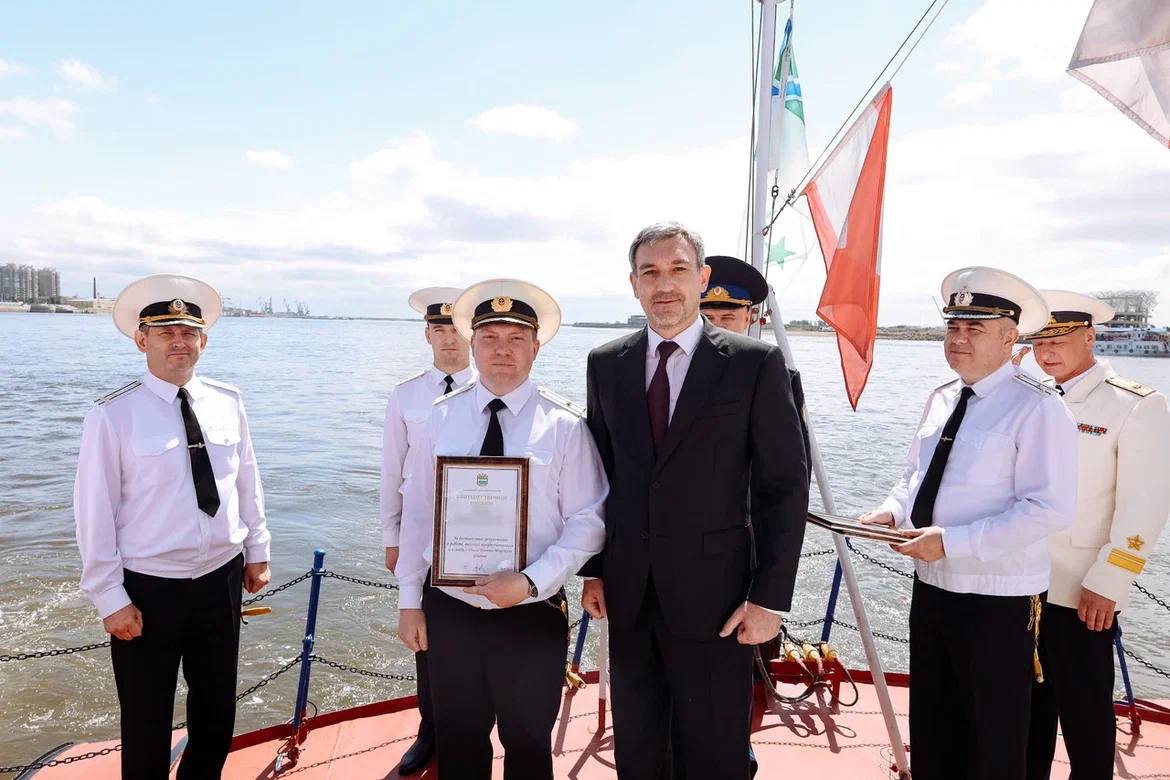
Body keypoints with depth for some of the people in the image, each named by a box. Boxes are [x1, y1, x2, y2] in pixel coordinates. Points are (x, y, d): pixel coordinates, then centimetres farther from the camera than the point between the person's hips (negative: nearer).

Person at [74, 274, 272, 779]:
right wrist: (111, 598, -11)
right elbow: (95, 511, -11)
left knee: (217, 714, 20)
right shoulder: (113, 415, -13)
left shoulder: (228, 402, -2)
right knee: (147, 725, 14)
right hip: (148, 588, -3)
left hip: (222, 579, 4)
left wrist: (258, 550, 9)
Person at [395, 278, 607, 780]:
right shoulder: (442, 417, -1)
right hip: (449, 611, 2)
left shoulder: (565, 425, -9)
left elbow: (587, 522, -9)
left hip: (532, 616, -2)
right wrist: (409, 601, 3)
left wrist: (530, 582, -20)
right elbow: (418, 512, 3)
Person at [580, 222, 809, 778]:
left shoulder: (755, 363, -7)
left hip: (712, 592, -3)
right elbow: (598, 473, 10)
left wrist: (770, 596, -10)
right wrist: (593, 569, 8)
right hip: (627, 591, 4)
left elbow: (785, 485, -7)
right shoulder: (606, 364, 4)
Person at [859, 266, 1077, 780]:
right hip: (931, 585, 7)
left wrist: (951, 541, -25)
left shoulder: (1036, 408, -16)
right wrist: (894, 510, -4)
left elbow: (1050, 509, -22)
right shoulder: (940, 399, 8)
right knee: (931, 727, 22)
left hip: (997, 600, -7)